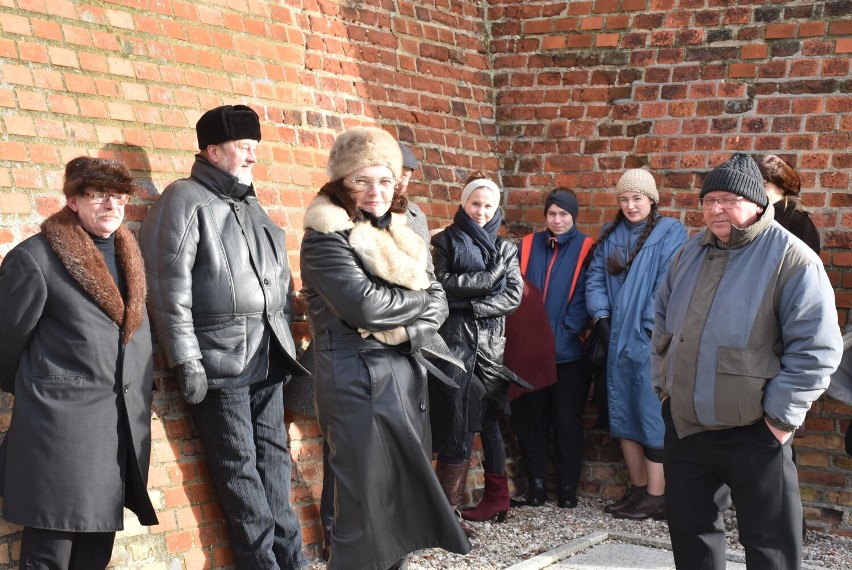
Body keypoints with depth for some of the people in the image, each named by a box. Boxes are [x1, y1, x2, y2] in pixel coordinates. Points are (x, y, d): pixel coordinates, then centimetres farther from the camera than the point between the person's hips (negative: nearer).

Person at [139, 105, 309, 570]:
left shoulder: (251, 206, 19)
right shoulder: (185, 199, -5)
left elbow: (280, 280, 23)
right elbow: (170, 286, -12)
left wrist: (285, 337, 16)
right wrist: (186, 360, -16)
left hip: (266, 357, 7)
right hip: (218, 358, -7)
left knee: (273, 458, 9)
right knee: (238, 465, -2)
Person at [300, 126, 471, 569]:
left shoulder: (399, 236, 15)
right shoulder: (326, 237, -7)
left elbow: (438, 303, 8)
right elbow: (364, 304, -21)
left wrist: (405, 332, -12)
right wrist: (416, 298, -4)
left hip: (406, 378, 7)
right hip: (358, 382, -7)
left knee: (405, 496, 12)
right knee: (368, 504, -3)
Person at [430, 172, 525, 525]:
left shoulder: (505, 249, 14)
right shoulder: (445, 242, 7)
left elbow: (514, 296, 2)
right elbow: (440, 281, -9)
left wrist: (471, 305, -9)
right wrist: (487, 280, -12)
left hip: (490, 344, 2)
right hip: (453, 341, -2)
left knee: (489, 420, 7)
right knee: (456, 421, -7)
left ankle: (497, 496, 14)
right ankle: (448, 505, -4)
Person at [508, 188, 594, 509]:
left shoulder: (585, 249, 0)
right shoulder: (528, 246, 8)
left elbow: (584, 297, -5)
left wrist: (564, 332, -14)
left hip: (569, 351, -2)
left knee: (567, 419, 4)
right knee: (531, 417, 6)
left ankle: (568, 487, 13)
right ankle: (535, 483, 15)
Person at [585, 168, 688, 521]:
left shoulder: (670, 232, -4)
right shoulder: (610, 235, 15)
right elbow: (595, 277, 11)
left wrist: (653, 326, -15)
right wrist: (600, 317, -3)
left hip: (652, 337, -6)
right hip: (618, 339, 6)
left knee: (653, 413, -5)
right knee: (623, 412, 10)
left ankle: (656, 498, -1)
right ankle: (638, 489, 20)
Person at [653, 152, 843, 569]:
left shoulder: (791, 259, -13)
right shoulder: (690, 253, 9)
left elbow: (816, 347, -16)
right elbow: (663, 320, 22)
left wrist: (782, 415, -15)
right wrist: (663, 381, 15)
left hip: (753, 431, -6)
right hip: (683, 423, 7)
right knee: (688, 526, 17)